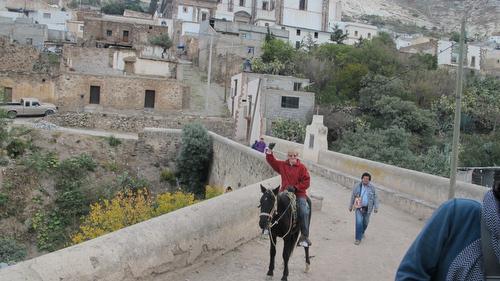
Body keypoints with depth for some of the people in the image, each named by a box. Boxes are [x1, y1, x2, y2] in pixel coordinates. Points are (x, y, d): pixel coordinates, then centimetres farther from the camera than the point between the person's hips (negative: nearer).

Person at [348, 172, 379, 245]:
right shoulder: (357, 186, -5)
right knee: (359, 222, -11)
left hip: (367, 208, 2)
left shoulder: (372, 187, -4)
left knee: (365, 223, 15)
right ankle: (358, 238, -2)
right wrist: (350, 206, 9)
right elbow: (353, 197, 4)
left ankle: (362, 233, 44)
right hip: (359, 207, -1)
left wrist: (376, 207, -8)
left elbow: (375, 198, 0)